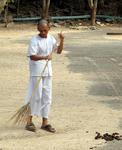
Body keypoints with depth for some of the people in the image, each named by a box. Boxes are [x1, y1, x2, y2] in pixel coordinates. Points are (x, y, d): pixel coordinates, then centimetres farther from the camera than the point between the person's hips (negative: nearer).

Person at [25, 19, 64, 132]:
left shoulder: (51, 38, 8)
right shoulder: (34, 40, -11)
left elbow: (58, 51, 13)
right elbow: (32, 56, -19)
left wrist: (61, 40, -2)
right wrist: (44, 57, -35)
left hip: (47, 72, 6)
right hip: (36, 72, -6)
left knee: (47, 96, 7)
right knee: (36, 96, -4)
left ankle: (45, 122, 15)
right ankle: (29, 121, 8)